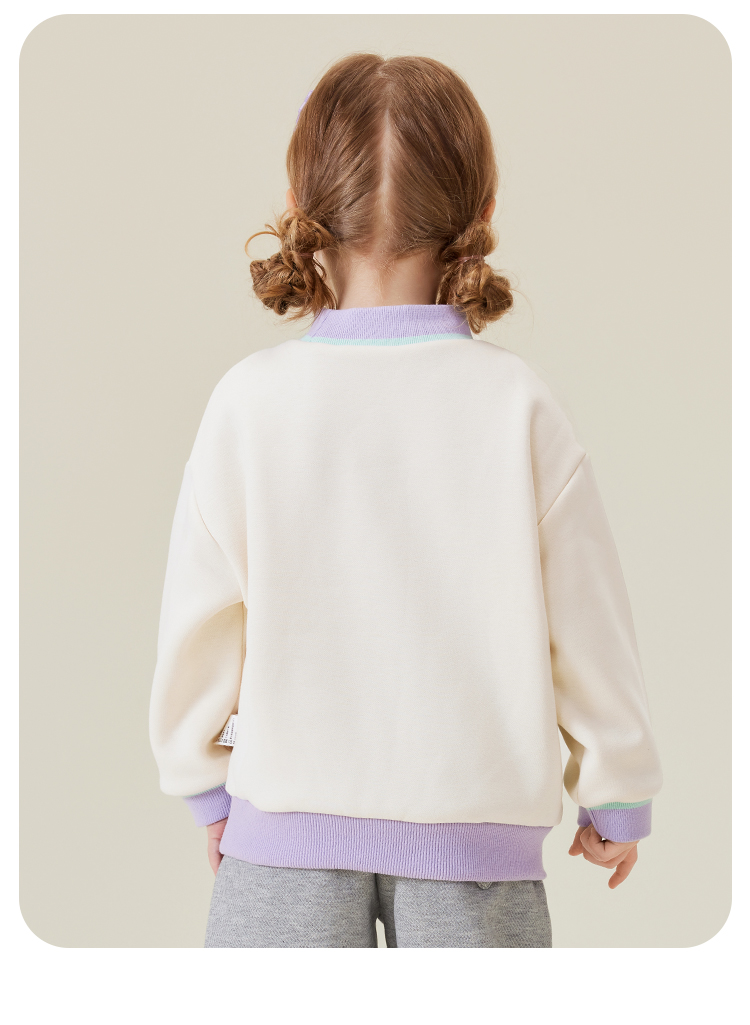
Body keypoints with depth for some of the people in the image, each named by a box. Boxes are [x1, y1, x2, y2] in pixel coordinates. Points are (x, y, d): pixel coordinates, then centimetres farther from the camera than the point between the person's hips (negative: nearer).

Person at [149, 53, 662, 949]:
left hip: (289, 818, 1)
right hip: (474, 826, 0)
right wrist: (615, 796, 11)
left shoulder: (250, 401, -11)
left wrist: (202, 780, 13)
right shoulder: (516, 403, -11)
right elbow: (587, 616, -4)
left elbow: (200, 612, -3)